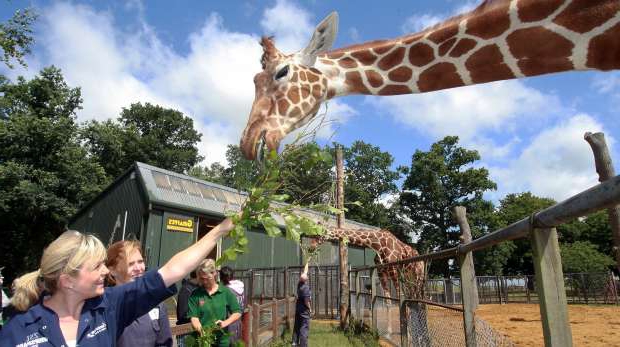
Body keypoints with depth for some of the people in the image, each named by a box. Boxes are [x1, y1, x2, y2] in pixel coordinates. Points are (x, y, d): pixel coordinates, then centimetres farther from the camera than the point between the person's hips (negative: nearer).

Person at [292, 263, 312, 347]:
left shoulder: (300, 284, -2)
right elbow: (306, 301, -22)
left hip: (298, 308, 8)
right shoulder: (306, 287, -24)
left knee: (297, 325, 18)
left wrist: (307, 263, 21)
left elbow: (305, 271, 11)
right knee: (304, 328, -4)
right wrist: (310, 308, -6)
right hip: (304, 310, -8)